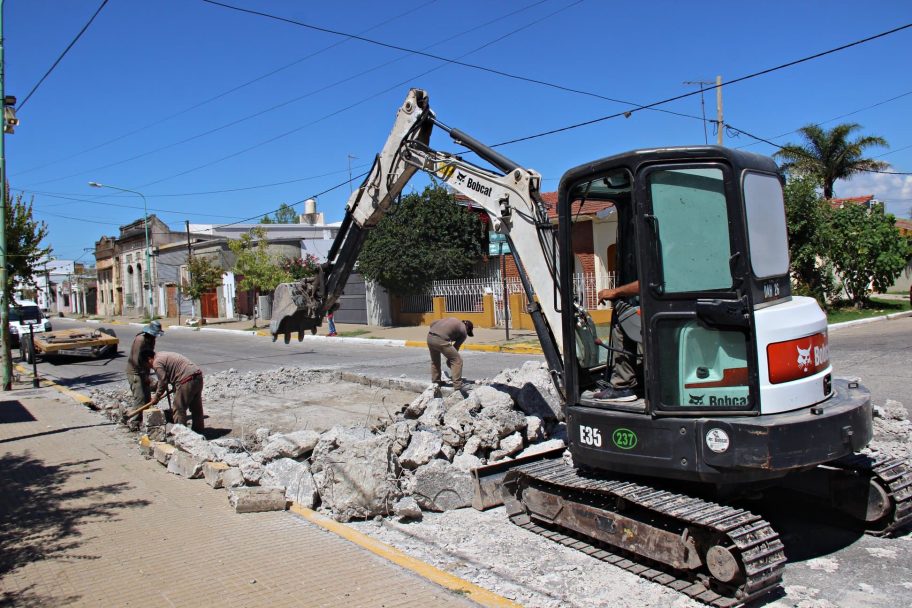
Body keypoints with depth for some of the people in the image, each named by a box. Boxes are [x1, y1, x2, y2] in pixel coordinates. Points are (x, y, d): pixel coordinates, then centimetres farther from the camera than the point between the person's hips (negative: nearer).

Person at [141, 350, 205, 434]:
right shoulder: (161, 354, 25)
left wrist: (156, 397, 9)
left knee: (178, 408, 2)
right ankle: (199, 429, 30)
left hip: (187, 380, -10)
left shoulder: (157, 363, -5)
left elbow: (163, 382, -4)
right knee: (196, 406, 20)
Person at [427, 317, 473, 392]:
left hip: (429, 337, 7)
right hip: (441, 340, -7)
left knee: (434, 361, 29)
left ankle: (435, 383, 37)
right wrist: (449, 360, 25)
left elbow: (432, 324, 26)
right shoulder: (463, 332, 14)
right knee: (457, 361, 3)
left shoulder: (452, 319, 30)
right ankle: (458, 388, 1)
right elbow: (456, 347, 13)